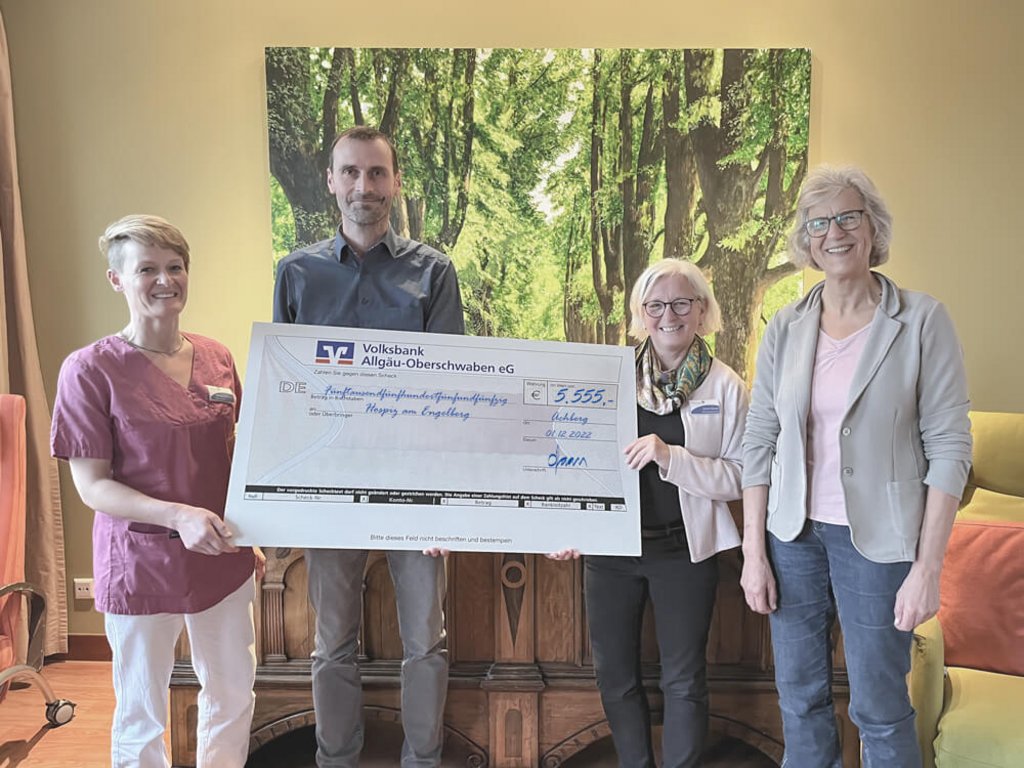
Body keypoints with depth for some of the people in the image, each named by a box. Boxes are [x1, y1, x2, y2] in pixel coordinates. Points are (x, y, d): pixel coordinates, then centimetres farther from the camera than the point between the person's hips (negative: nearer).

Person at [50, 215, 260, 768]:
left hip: (223, 558, 5)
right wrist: (179, 516, -25)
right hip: (141, 564, -4)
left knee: (234, 697, 19)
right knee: (141, 718, 14)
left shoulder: (216, 358, 2)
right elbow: (91, 486, -12)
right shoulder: (90, 369, -12)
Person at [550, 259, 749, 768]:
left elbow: (737, 477, -8)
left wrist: (670, 457, -22)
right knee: (614, 676, 15)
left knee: (683, 681, 12)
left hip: (684, 549, -2)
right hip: (609, 546, 2)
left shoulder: (725, 386, -3)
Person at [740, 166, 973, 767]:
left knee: (880, 708, 10)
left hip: (876, 537, -3)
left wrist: (928, 567, -12)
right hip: (793, 533, 3)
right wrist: (754, 553, 0)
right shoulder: (786, 328, 2)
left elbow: (949, 448, -8)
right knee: (801, 699, 16)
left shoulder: (922, 322, -7)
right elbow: (759, 442, 3)